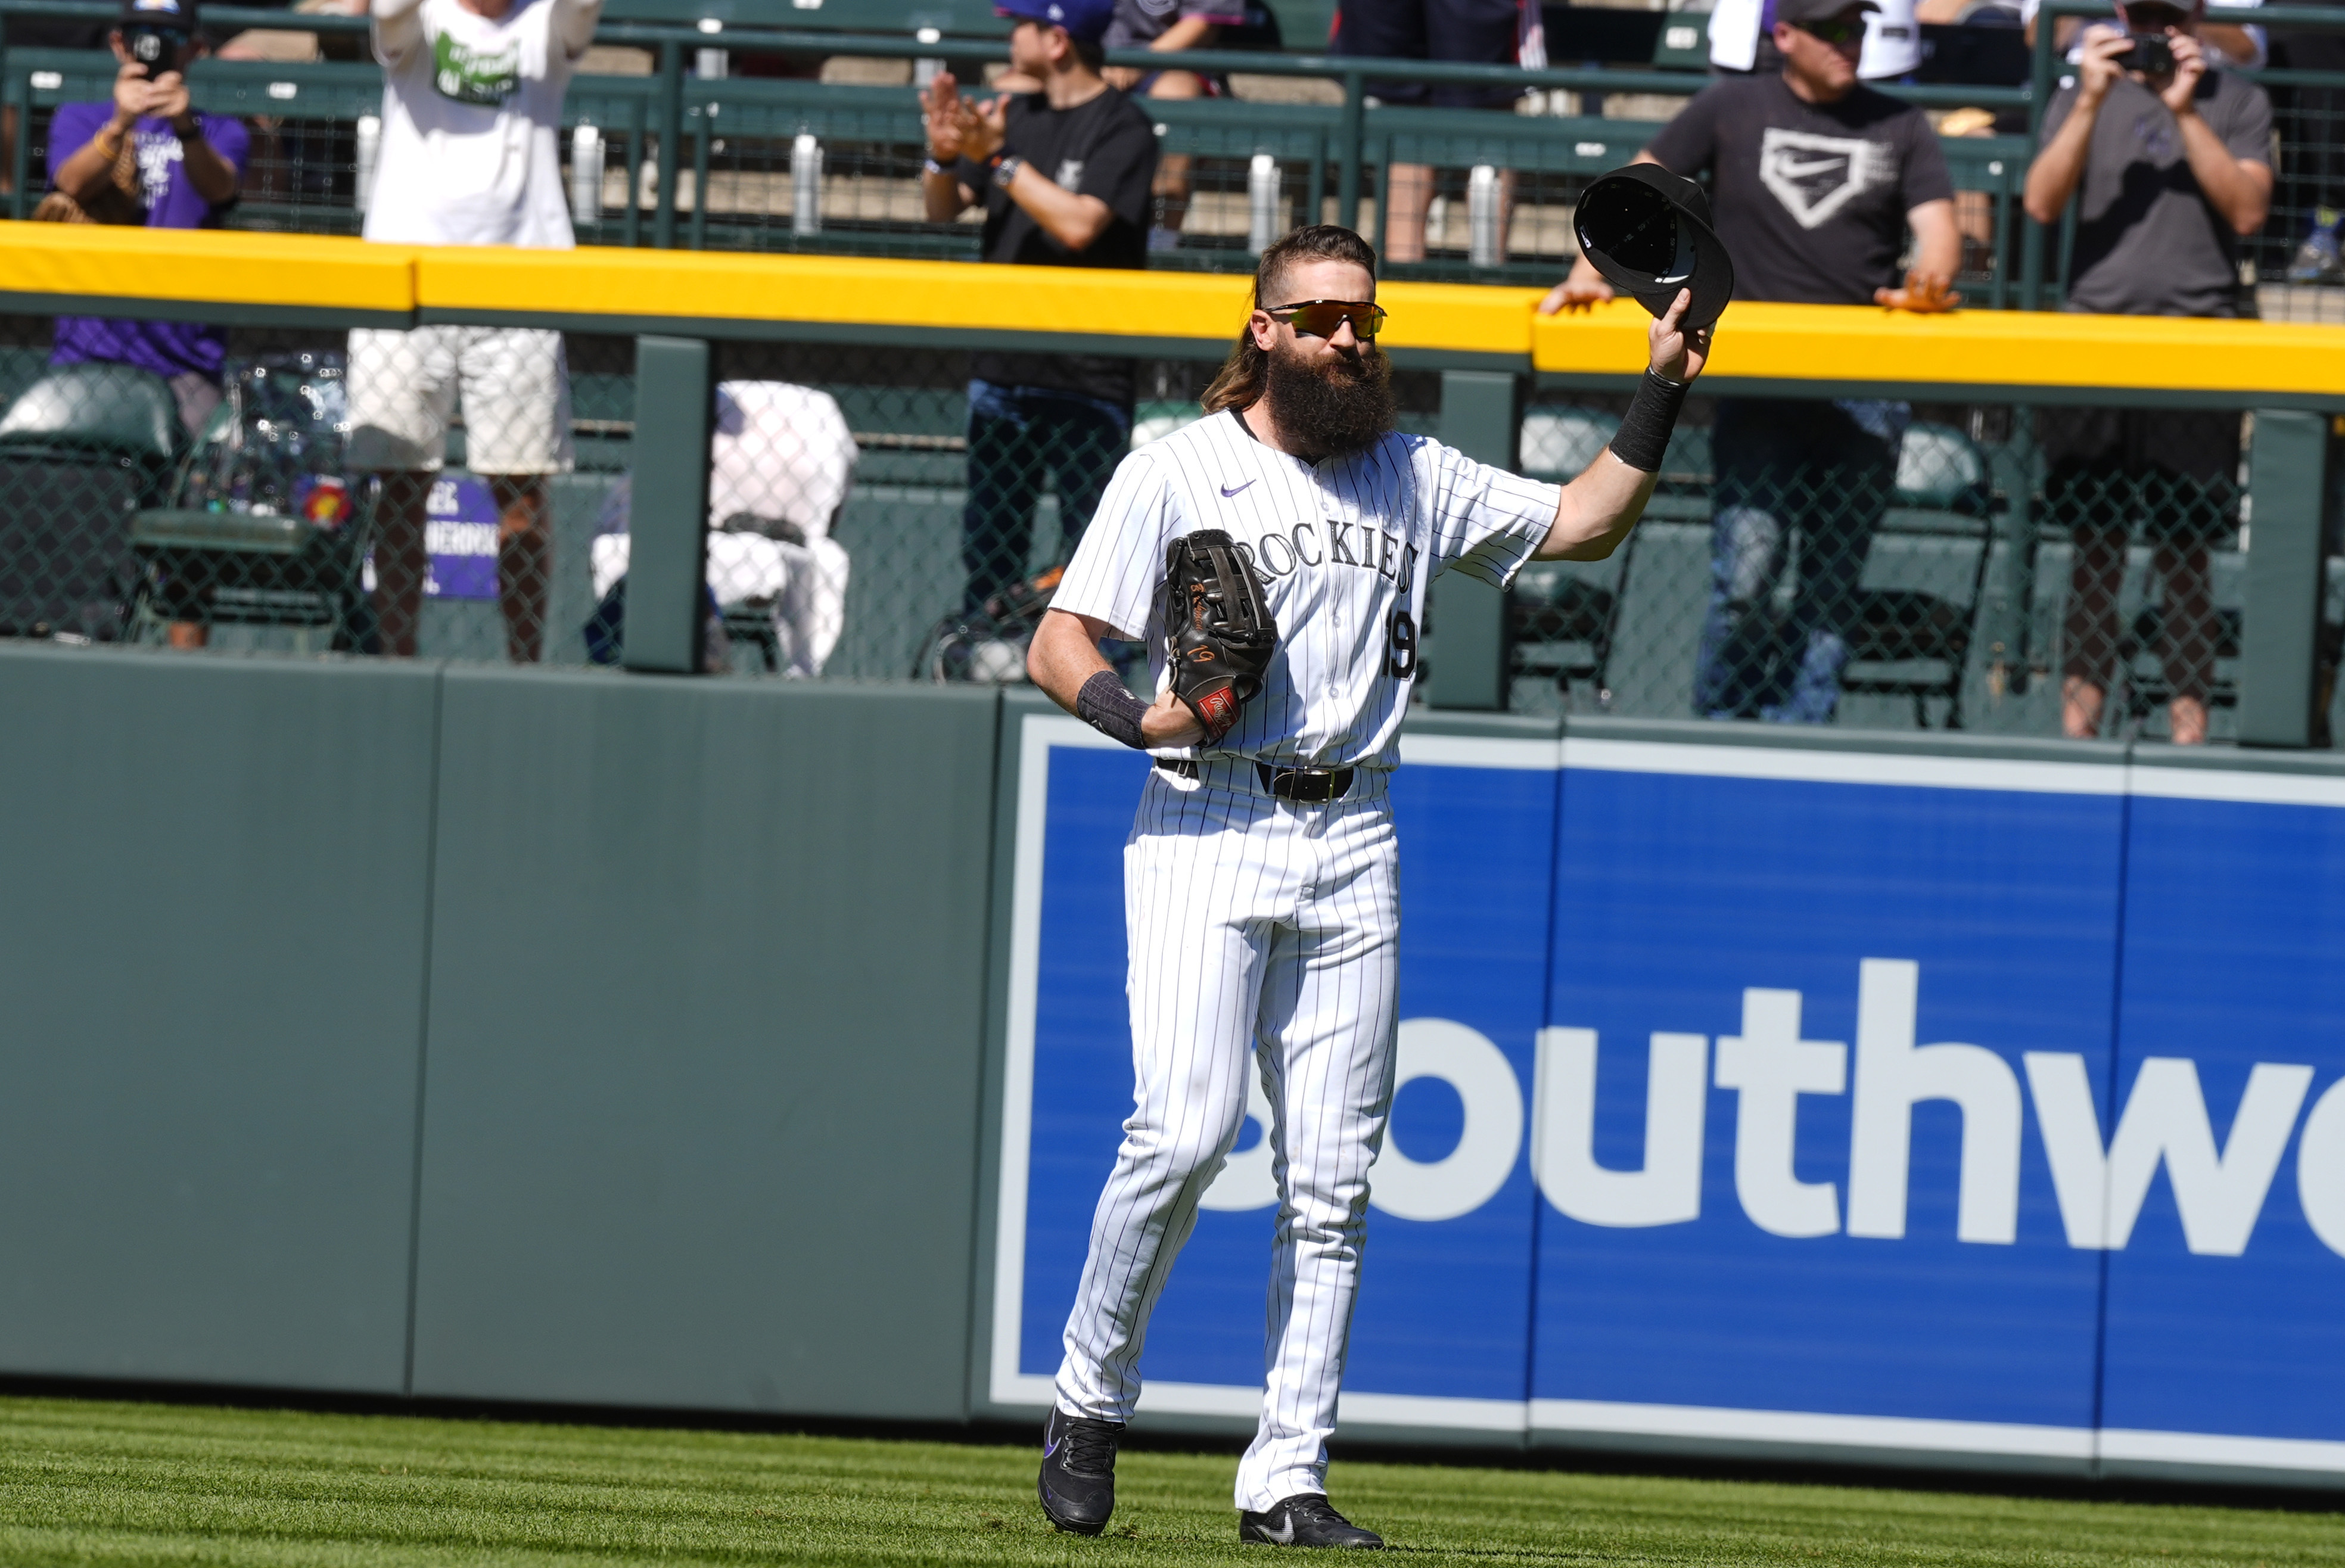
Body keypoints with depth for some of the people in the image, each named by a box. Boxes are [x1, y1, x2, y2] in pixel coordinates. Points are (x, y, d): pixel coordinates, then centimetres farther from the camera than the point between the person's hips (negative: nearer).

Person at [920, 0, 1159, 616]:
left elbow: (1078, 225, -22)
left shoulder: (1123, 129, -10)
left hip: (1086, 381, -7)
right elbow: (944, 209, 13)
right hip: (1000, 369, 7)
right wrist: (944, 155, -8)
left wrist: (999, 158, -20)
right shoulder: (1018, 116, 12)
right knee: (988, 544, 11)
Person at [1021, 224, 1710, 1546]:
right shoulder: (1177, 471, 2)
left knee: (1333, 1182, 0)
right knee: (1186, 1130, -18)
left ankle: (1287, 1481, 2)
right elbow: (1060, 645, -1)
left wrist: (1661, 400, 5)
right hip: (1206, 829, -4)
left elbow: (1583, 524, 17)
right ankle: (1090, 1403, 2)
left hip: (1352, 845, 4)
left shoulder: (1417, 480, 14)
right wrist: (1136, 715, -20)